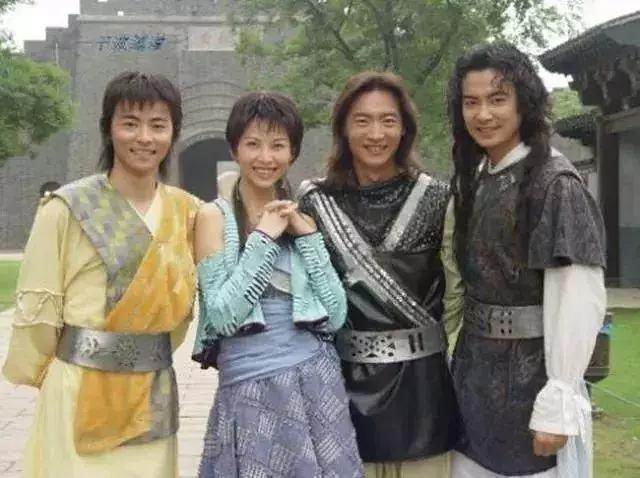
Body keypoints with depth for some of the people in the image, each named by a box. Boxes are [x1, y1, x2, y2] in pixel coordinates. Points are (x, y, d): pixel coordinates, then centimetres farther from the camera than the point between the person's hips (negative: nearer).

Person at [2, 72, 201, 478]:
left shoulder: (186, 211, 4)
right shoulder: (67, 209, -11)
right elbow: (38, 305, -5)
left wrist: (146, 357, 9)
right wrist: (36, 374, 4)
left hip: (155, 395, 4)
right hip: (81, 393, -4)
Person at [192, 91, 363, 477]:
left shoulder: (302, 217, 9)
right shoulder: (215, 216, -2)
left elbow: (336, 316, 1)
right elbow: (222, 316, -13)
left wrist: (308, 235, -5)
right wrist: (263, 238, -13)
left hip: (317, 384, 4)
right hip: (249, 391, -3)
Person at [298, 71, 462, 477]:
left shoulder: (436, 198, -2)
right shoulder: (317, 202, 0)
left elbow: (457, 287, 6)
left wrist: (423, 338, 9)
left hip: (420, 382, 0)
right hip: (345, 380, 0)